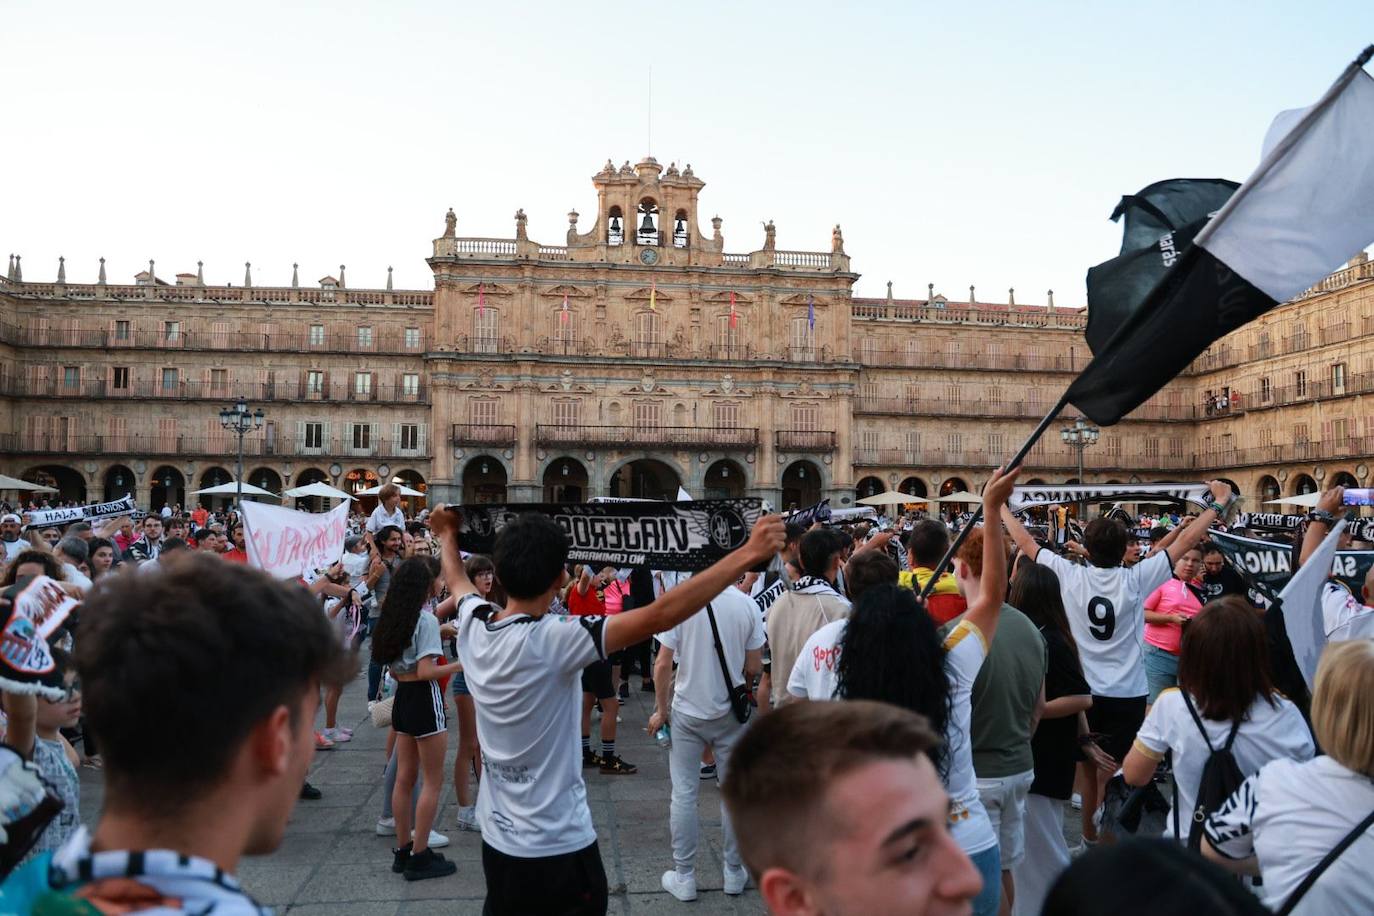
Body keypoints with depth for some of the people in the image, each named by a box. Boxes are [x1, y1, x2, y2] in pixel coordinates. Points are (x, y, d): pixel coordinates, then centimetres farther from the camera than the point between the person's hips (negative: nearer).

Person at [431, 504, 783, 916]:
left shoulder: (472, 625, -7)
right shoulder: (552, 640, -27)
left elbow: (458, 581, 18)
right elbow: (659, 617, -33)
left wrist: (448, 534, 38)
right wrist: (750, 553, -32)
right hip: (558, 848, -7)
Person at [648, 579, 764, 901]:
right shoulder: (747, 604, -10)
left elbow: (663, 663, -11)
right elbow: (754, 667, -3)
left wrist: (660, 710, 1)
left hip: (687, 711, -1)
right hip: (731, 713, 1)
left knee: (684, 793, 9)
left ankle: (684, 876, 17)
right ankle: (734, 873, 25)